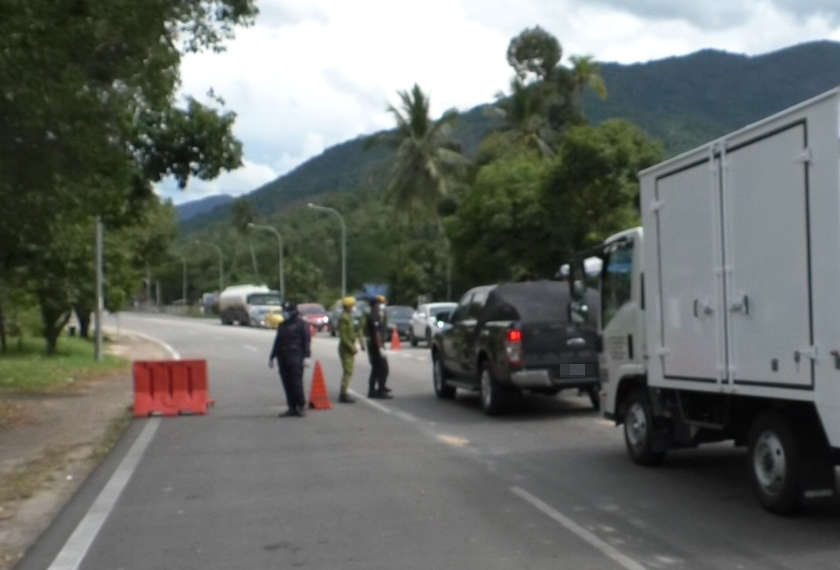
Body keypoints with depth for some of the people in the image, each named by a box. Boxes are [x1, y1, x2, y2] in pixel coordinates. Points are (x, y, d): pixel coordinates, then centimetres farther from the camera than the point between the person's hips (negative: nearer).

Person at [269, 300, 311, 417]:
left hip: (295, 358, -6)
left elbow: (306, 341, -7)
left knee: (296, 383, -10)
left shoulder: (301, 324, 0)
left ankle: (301, 405, 1)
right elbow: (277, 342, 23)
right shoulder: (282, 326, 20)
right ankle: (292, 407, 9)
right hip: (283, 359, 6)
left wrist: (306, 357, -15)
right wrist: (272, 357, 21)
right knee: (287, 384, 4)